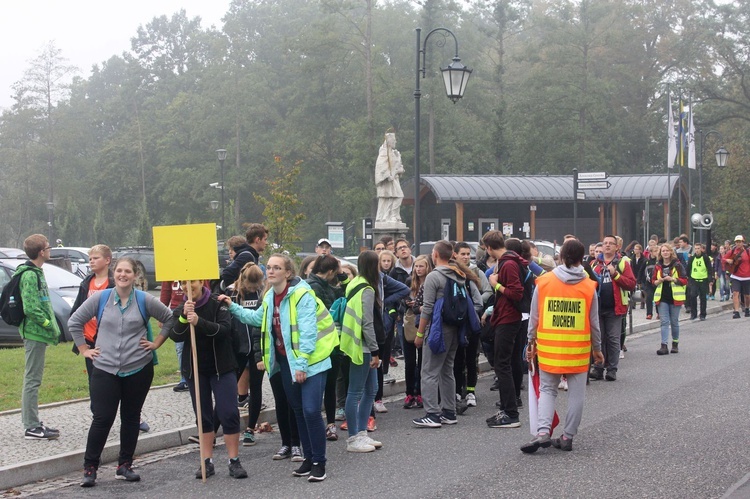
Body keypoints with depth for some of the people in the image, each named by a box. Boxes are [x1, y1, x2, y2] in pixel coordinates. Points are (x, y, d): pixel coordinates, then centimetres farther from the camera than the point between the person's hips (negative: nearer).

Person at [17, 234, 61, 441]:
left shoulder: (36, 273, 15)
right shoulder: (30, 275, -16)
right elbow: (30, 308, -23)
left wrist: (52, 325, 10)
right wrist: (49, 324, -15)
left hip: (37, 333, 10)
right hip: (34, 333, -10)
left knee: (33, 380, 15)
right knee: (32, 380, -6)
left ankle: (33, 423, 22)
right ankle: (31, 427, -4)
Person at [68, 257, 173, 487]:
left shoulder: (145, 301, -1)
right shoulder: (100, 299, 0)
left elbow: (169, 319, 10)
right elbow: (74, 322, 9)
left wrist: (157, 343, 6)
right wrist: (84, 349, 6)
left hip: (138, 369, 1)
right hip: (105, 369, -1)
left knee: (131, 418, 9)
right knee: (102, 418, -6)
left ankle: (124, 465, 20)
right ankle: (89, 467, 3)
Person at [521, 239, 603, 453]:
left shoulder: (544, 282, -3)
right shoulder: (588, 286, -4)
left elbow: (534, 317, 1)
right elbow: (594, 322, 2)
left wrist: (531, 342, 13)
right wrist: (597, 349, 14)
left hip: (549, 347, 1)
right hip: (579, 348, 0)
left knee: (547, 389, 9)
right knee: (576, 393, 10)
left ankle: (543, 431, -9)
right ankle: (568, 436, 12)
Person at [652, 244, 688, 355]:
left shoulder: (677, 265, -1)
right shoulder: (658, 266, 8)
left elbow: (684, 280, -3)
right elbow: (653, 281, 14)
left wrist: (673, 279, -17)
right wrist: (658, 281, -8)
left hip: (675, 297, -2)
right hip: (662, 297, 2)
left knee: (674, 322, 7)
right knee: (664, 322, -5)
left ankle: (675, 344, 21)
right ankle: (664, 346, -11)